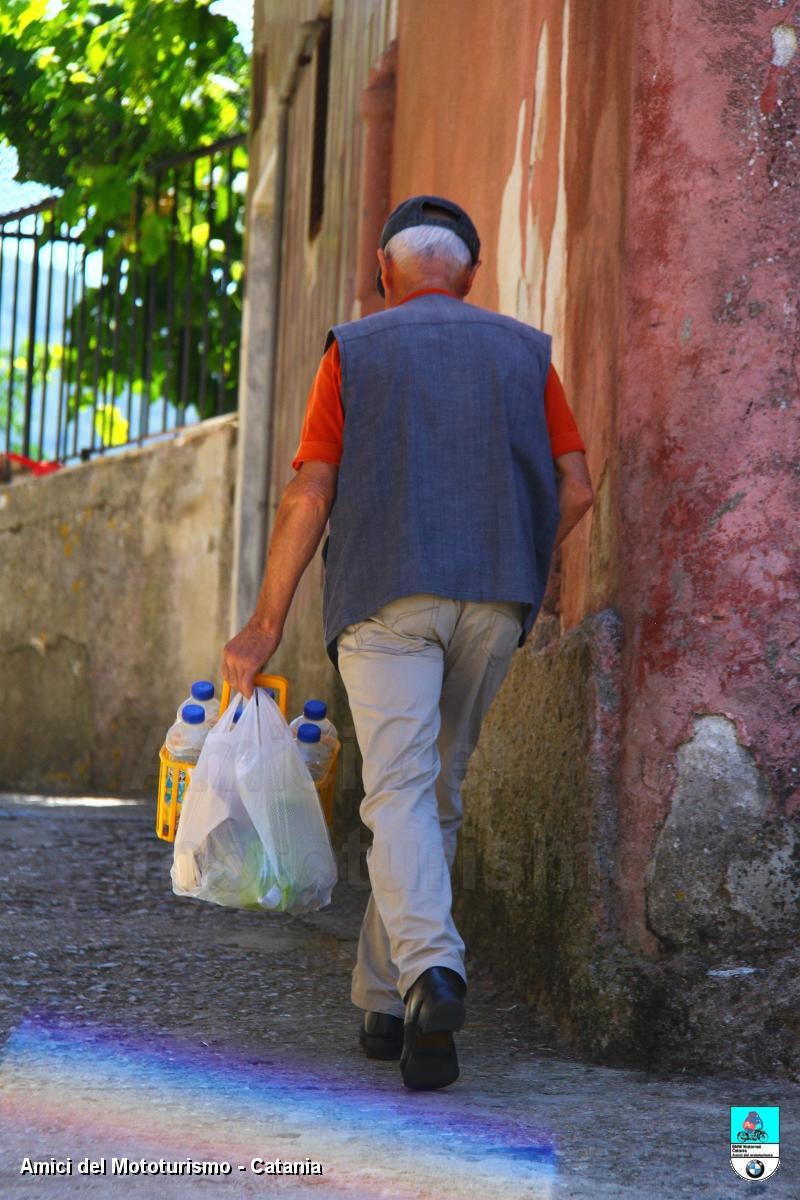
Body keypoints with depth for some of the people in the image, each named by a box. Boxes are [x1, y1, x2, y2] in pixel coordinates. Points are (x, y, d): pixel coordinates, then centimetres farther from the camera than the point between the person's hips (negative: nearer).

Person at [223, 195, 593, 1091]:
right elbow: (575, 488, 6)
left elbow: (310, 497, -2)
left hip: (386, 598, -3)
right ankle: (383, 1001, 14)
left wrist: (266, 625, 2)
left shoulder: (353, 352, 6)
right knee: (438, 794, 12)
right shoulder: (524, 352, 13)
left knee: (399, 792, -11)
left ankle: (429, 968, -34)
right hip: (493, 604, 3)